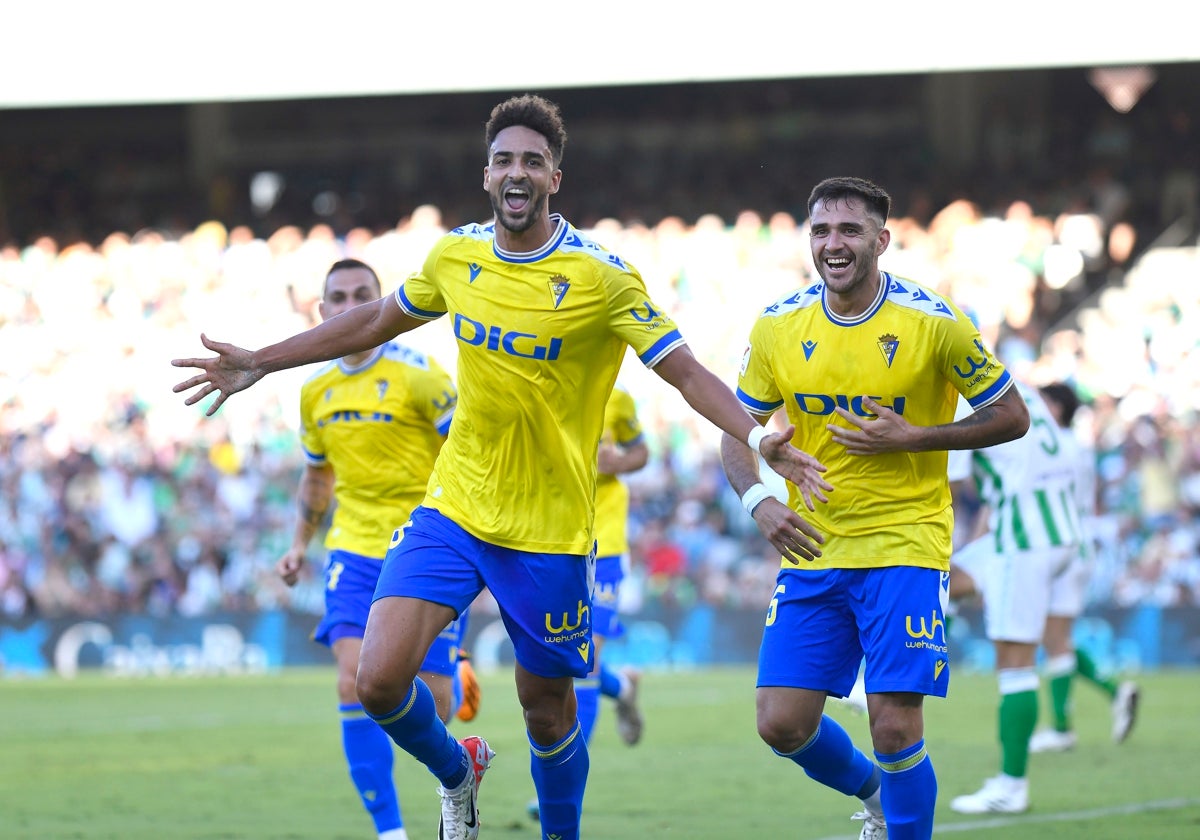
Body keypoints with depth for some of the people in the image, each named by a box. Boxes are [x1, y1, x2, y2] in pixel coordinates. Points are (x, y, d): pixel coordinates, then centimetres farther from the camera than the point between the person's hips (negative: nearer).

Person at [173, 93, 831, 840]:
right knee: (380, 680, -12)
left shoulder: (601, 276, -11)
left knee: (547, 712, 7)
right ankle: (456, 774, 20)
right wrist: (261, 362, 19)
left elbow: (686, 371, -14)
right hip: (455, 506, 3)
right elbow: (376, 321, 18)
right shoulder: (455, 256, 2)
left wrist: (758, 439, -30)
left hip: (551, 528, -3)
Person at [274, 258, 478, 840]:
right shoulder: (316, 392, 9)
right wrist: (299, 545, 14)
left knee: (434, 701, -5)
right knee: (354, 683, -15)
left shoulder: (417, 376, -9)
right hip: (355, 551, 4)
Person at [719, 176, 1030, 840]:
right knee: (782, 724, 0)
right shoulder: (777, 328, 1)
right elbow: (736, 433, 10)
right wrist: (758, 502, -10)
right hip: (812, 549, 4)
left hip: (904, 545, -4)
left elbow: (1012, 418, -1)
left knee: (895, 728, -11)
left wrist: (912, 438, -14)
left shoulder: (933, 323, -9)